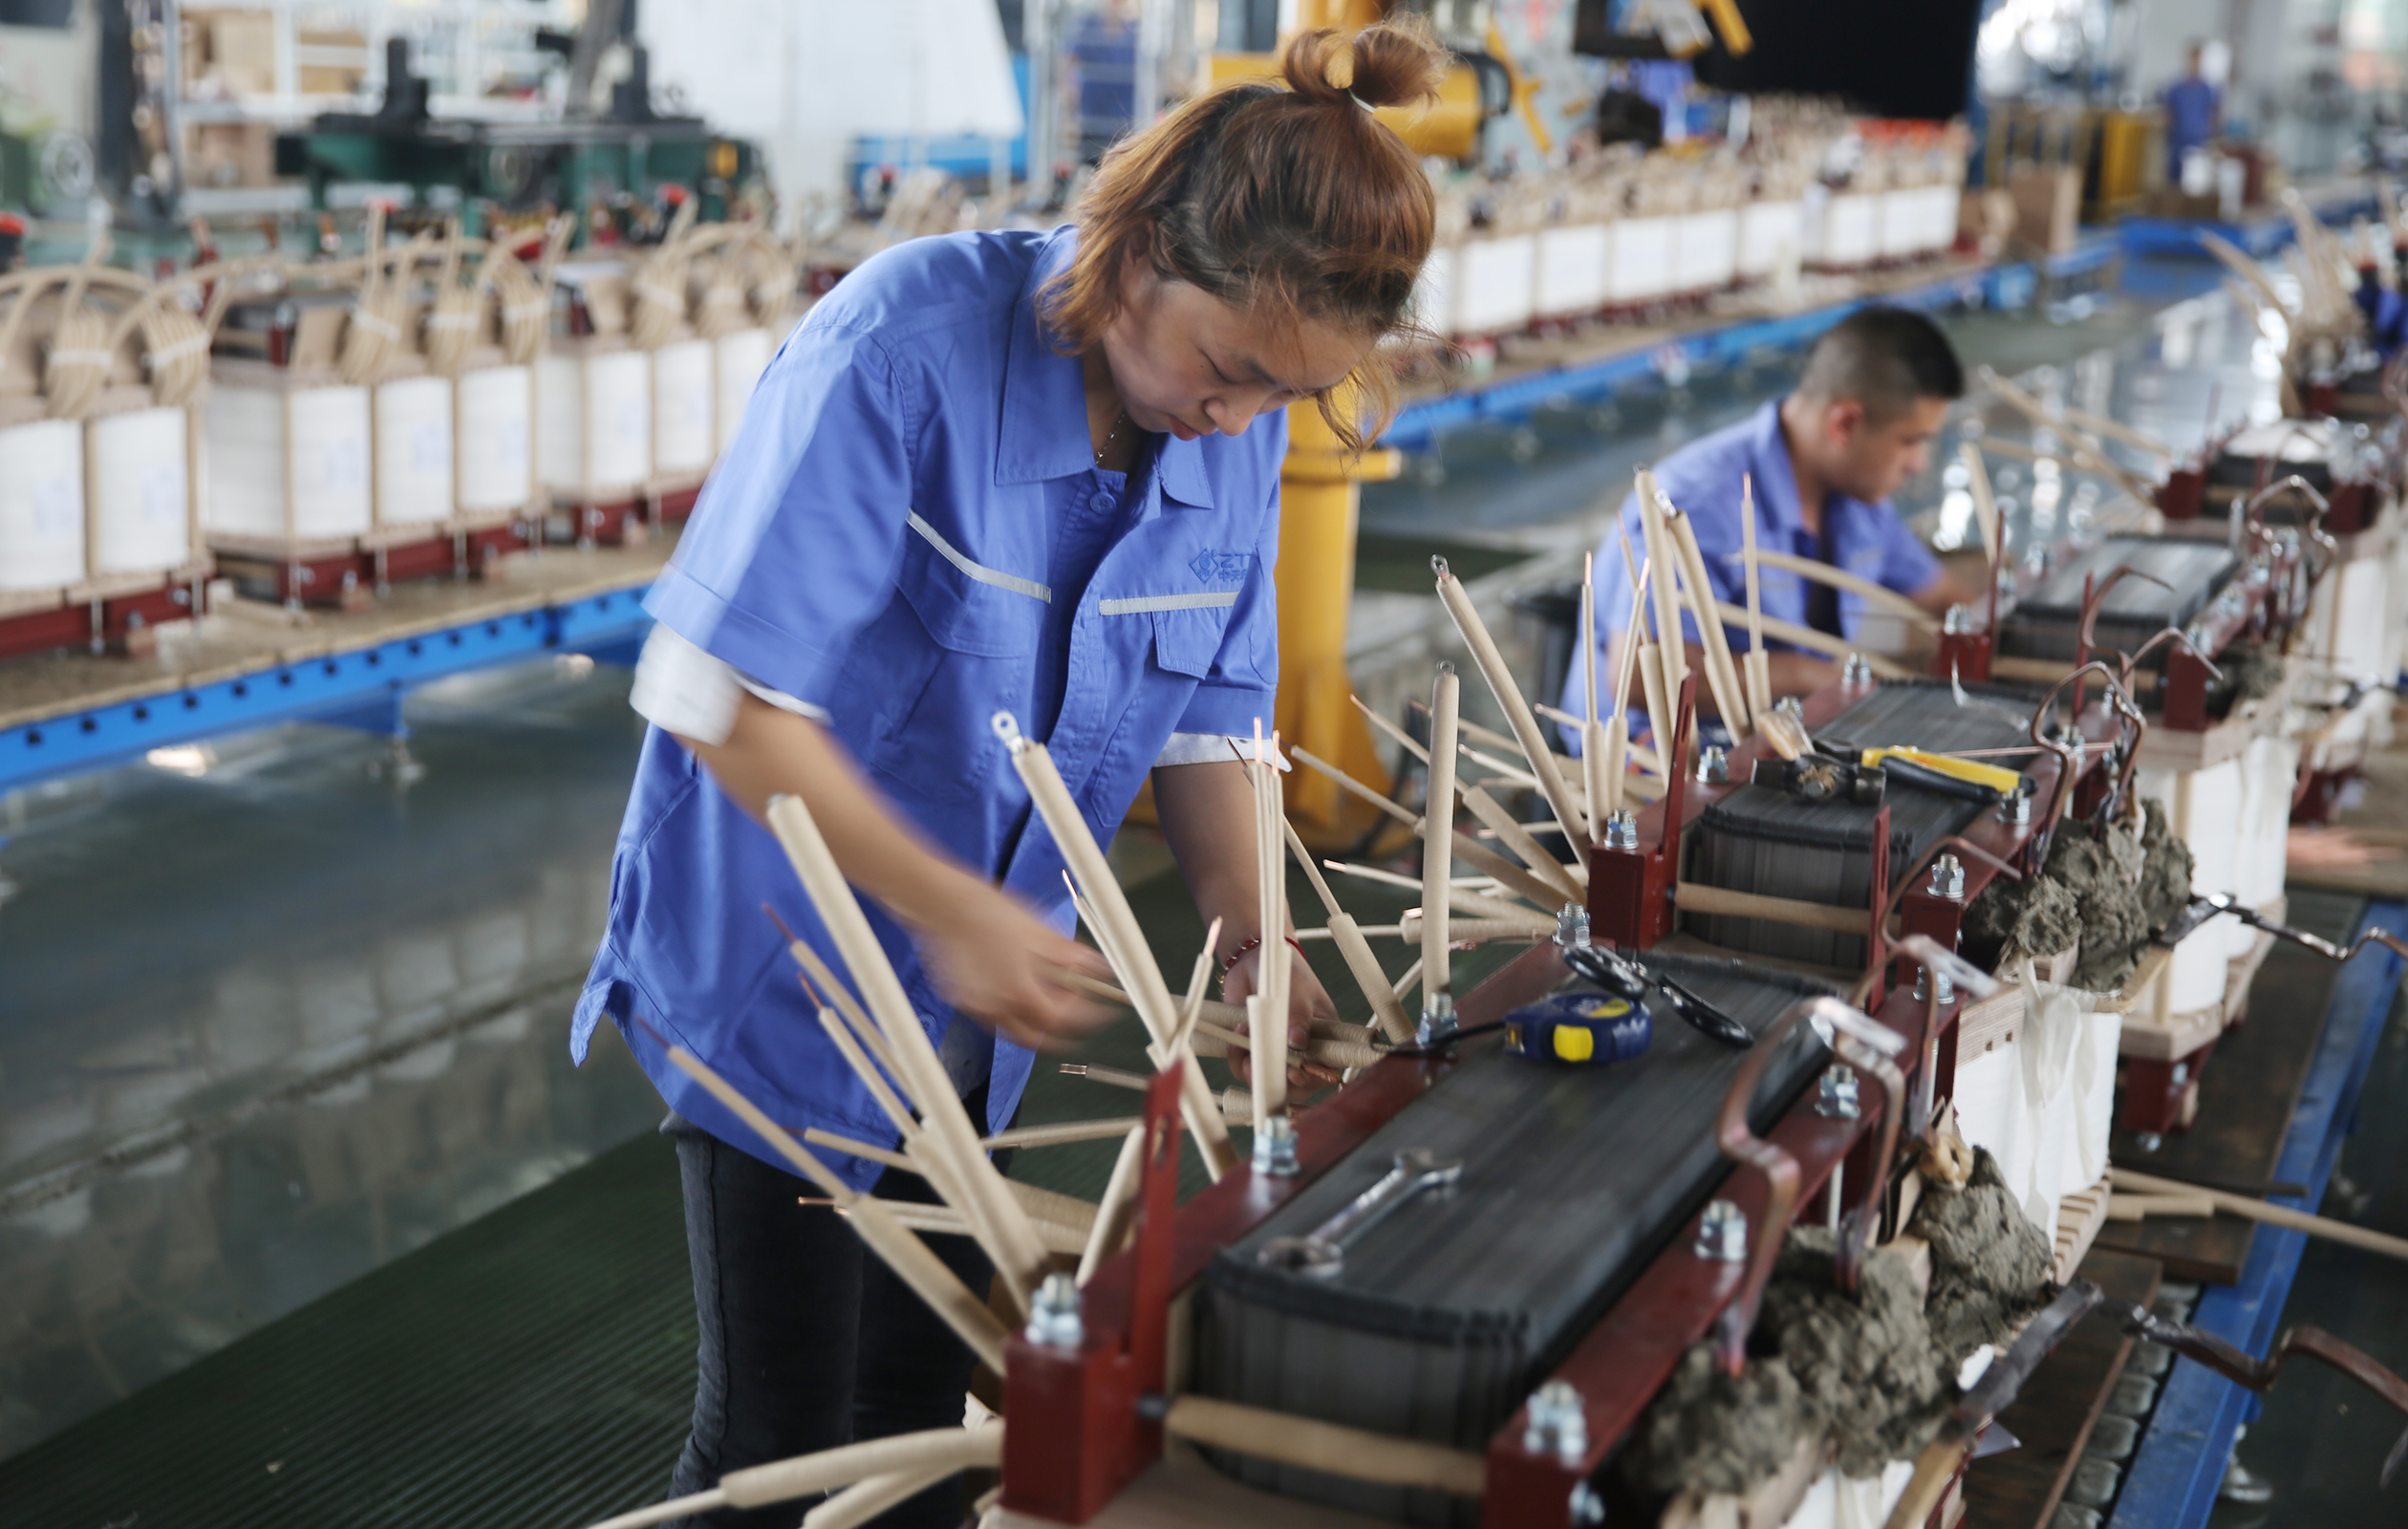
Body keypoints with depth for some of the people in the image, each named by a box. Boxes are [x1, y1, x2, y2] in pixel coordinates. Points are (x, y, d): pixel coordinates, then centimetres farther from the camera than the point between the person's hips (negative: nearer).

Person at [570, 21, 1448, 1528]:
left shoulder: (1244, 435, -7)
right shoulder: (912, 341, -26)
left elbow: (1205, 717, 4)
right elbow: (721, 696, -26)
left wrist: (1251, 928, -12)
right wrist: (948, 910, -27)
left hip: (978, 995, 6)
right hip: (784, 966, -5)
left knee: (930, 1385, 18)